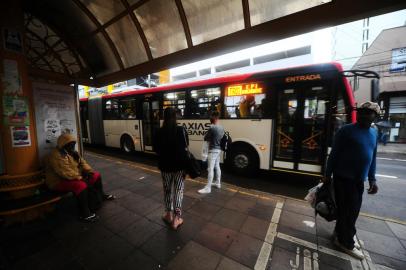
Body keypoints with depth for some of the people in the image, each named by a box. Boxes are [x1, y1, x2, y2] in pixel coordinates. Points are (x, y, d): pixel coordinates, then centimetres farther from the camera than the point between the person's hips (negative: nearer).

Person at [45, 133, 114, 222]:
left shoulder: (72, 152, 7)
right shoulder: (56, 155, -23)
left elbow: (82, 163, 9)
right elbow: (66, 173, -29)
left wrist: (88, 171, -10)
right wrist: (81, 177, -25)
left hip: (75, 177, 9)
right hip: (59, 182, -9)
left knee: (96, 175, 4)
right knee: (81, 185, -34)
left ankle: (101, 195, 22)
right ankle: (85, 214, -25)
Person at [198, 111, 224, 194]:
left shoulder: (212, 128, -20)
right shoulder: (221, 128, 6)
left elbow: (205, 138, -12)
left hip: (213, 150, -9)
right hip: (219, 149, 9)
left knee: (210, 169, -5)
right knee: (217, 166, 19)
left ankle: (208, 188, 1)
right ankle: (218, 183, 32)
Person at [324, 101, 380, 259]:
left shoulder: (374, 133, 10)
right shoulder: (346, 131, -11)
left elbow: (373, 157, 16)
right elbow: (334, 154, -10)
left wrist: (372, 179, 13)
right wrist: (328, 175, -9)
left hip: (359, 180, 7)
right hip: (344, 178, -7)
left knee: (353, 210, 16)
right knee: (347, 211, 3)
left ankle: (340, 234, 35)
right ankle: (346, 243, 20)